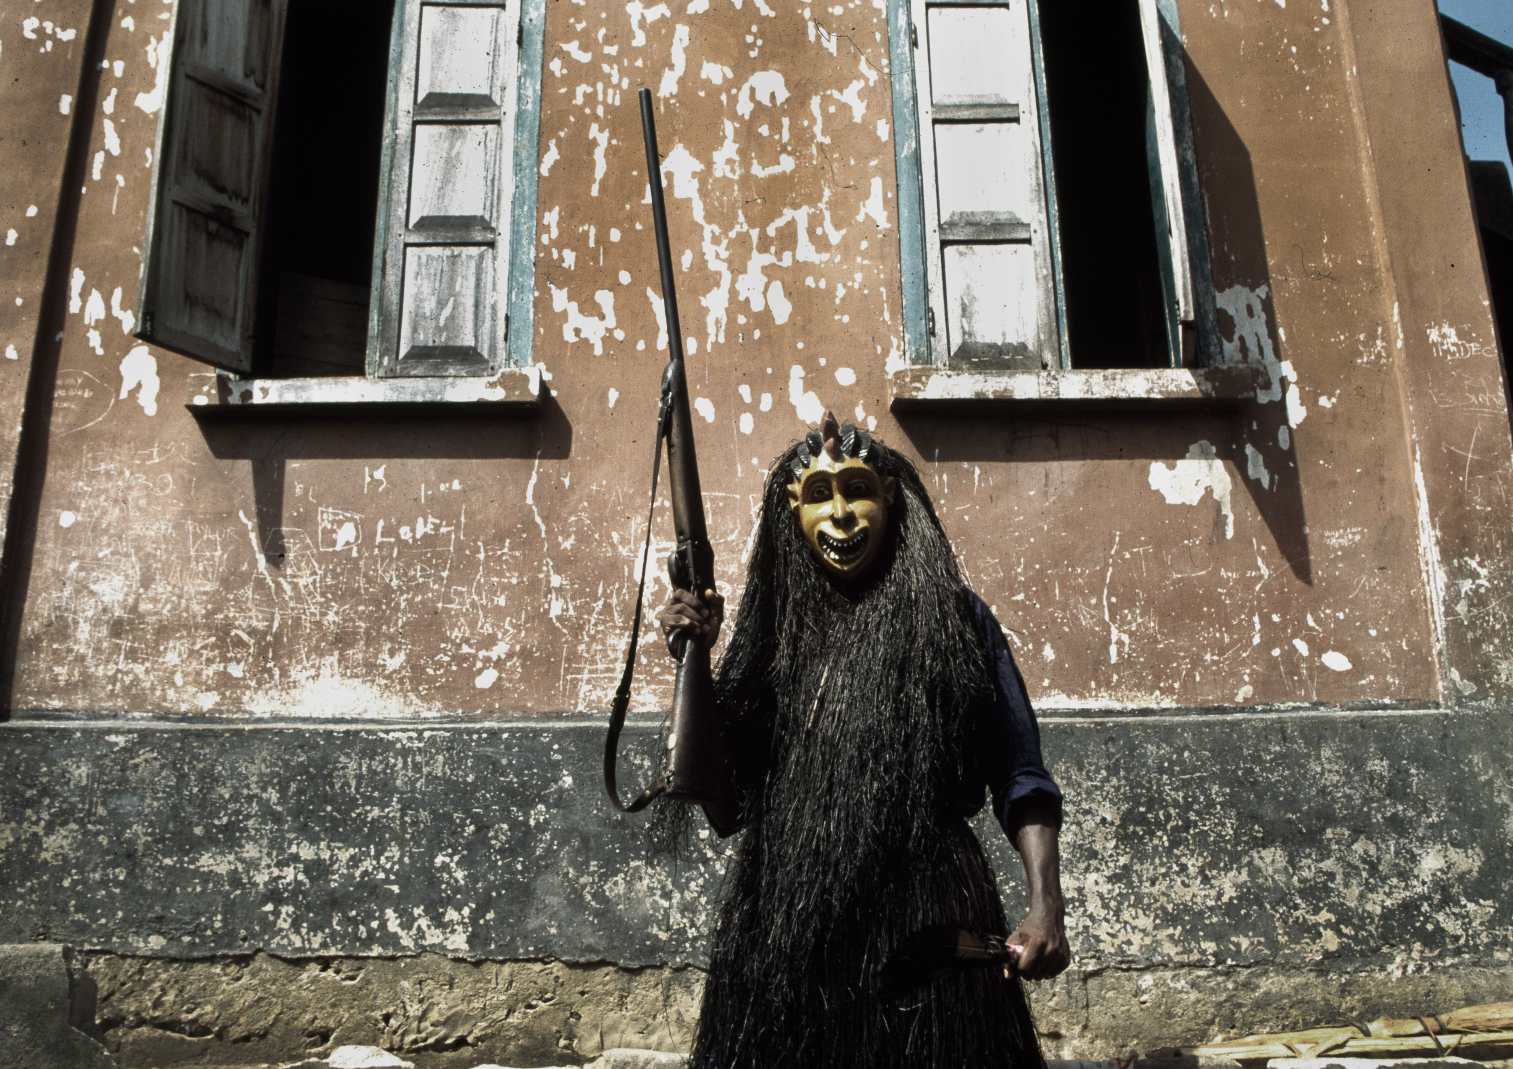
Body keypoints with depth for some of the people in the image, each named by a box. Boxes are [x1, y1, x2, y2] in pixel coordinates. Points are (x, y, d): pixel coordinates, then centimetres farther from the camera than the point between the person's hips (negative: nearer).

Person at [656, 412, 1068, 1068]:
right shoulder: (778, 627, 8)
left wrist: (1045, 908, -11)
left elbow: (1020, 778, 1)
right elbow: (725, 781, 5)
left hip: (928, 916, -2)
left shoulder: (954, 618, 2)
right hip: (786, 925, 2)